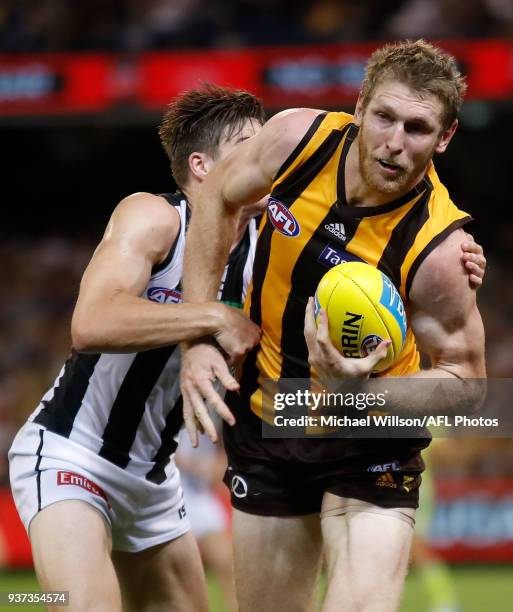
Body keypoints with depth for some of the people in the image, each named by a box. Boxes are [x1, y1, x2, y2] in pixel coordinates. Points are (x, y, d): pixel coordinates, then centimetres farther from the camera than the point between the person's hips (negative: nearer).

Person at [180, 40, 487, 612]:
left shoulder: (437, 248, -28)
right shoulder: (298, 137, -18)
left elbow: (465, 376, -15)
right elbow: (218, 198, 3)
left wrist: (368, 389, -33)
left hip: (369, 441, -4)